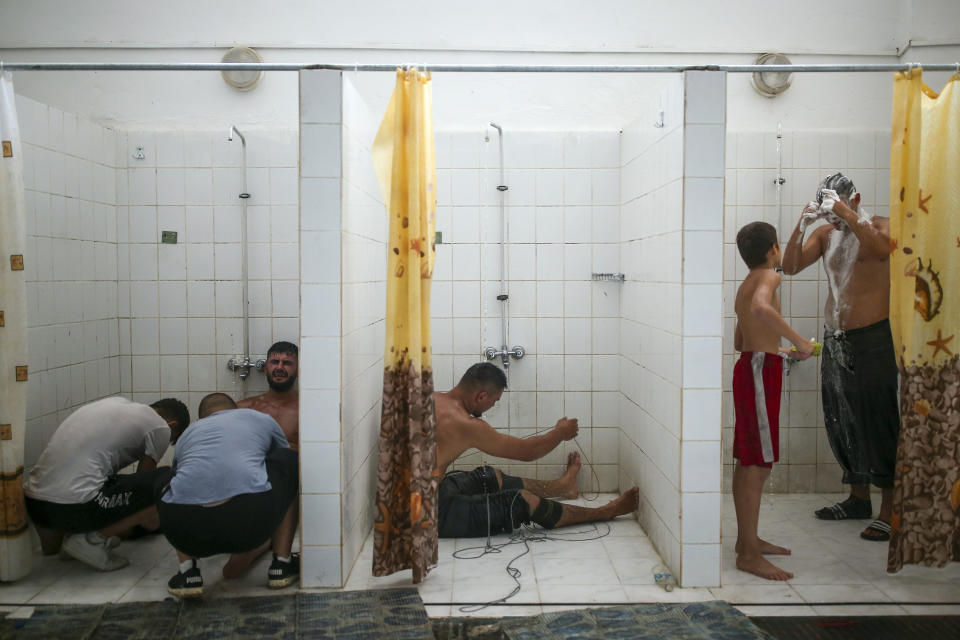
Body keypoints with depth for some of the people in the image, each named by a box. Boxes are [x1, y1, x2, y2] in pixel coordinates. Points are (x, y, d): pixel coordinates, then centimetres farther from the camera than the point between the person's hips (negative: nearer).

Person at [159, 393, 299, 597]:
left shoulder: (188, 433, 34)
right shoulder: (262, 419, 30)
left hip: (185, 529, 3)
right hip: (248, 522, -2)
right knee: (289, 460, 29)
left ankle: (187, 570, 19)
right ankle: (281, 563, 26)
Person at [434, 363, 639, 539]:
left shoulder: (433, 398, -1)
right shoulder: (465, 425, -24)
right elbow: (527, 451, -12)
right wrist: (560, 433, 5)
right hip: (436, 513, -9)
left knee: (491, 477, 23)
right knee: (525, 501, -4)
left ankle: (562, 485, 42)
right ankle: (605, 513, 11)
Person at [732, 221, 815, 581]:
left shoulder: (746, 284, 20)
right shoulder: (769, 277, -8)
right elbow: (761, 308, -32)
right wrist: (799, 340, -23)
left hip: (749, 366, 10)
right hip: (761, 369, -10)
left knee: (747, 462, 14)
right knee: (758, 464, -9)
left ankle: (747, 539, 23)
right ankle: (748, 554, -7)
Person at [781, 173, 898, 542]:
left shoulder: (878, 225, -3)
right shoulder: (825, 233, 11)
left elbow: (883, 250, -26)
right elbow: (790, 266, -1)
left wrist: (847, 215, -26)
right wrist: (801, 226, -12)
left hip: (873, 338, -6)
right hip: (835, 338, 6)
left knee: (877, 421, -6)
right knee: (841, 421, 10)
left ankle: (889, 508, 2)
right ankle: (859, 498, 24)